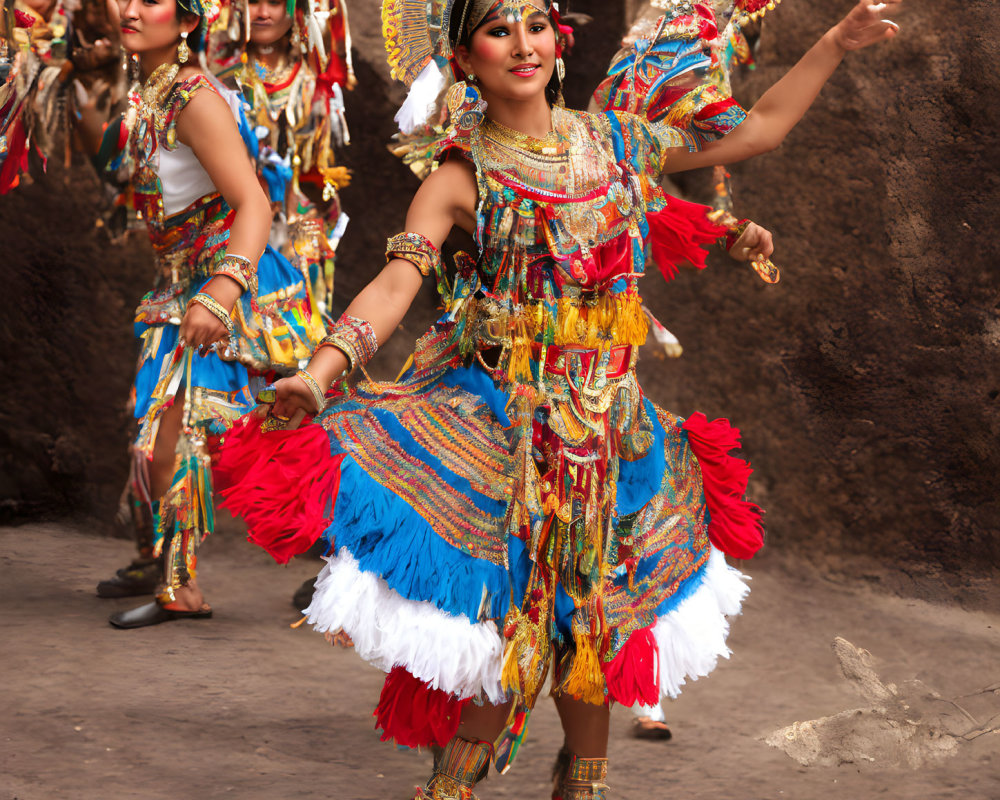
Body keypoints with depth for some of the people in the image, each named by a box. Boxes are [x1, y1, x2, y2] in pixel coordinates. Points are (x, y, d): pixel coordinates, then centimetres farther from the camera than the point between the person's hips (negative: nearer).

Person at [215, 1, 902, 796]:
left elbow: (758, 128, 16)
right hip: (498, 423, -3)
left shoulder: (616, 141, 7)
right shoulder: (464, 177, -4)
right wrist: (319, 372, -31)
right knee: (507, 613, -10)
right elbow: (395, 282, -16)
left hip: (606, 424, 3)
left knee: (583, 614, 6)